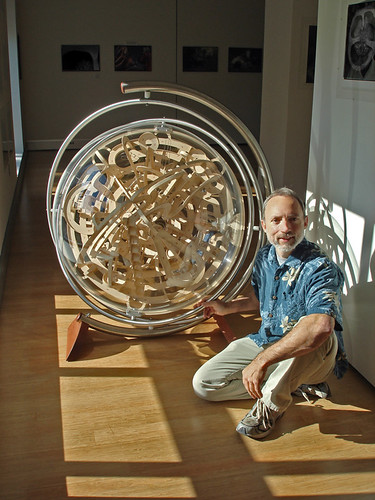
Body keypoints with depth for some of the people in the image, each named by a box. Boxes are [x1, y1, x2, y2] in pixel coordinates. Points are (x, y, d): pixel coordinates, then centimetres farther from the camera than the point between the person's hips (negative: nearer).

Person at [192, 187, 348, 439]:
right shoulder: (264, 256, 0)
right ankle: (292, 383, -1)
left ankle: (272, 403, -19)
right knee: (203, 383, -3)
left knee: (319, 335, -41)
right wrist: (226, 307, 16)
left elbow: (320, 326, -46)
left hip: (311, 357, -7)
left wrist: (261, 361, -45)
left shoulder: (320, 268, -26)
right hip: (265, 341, 7)